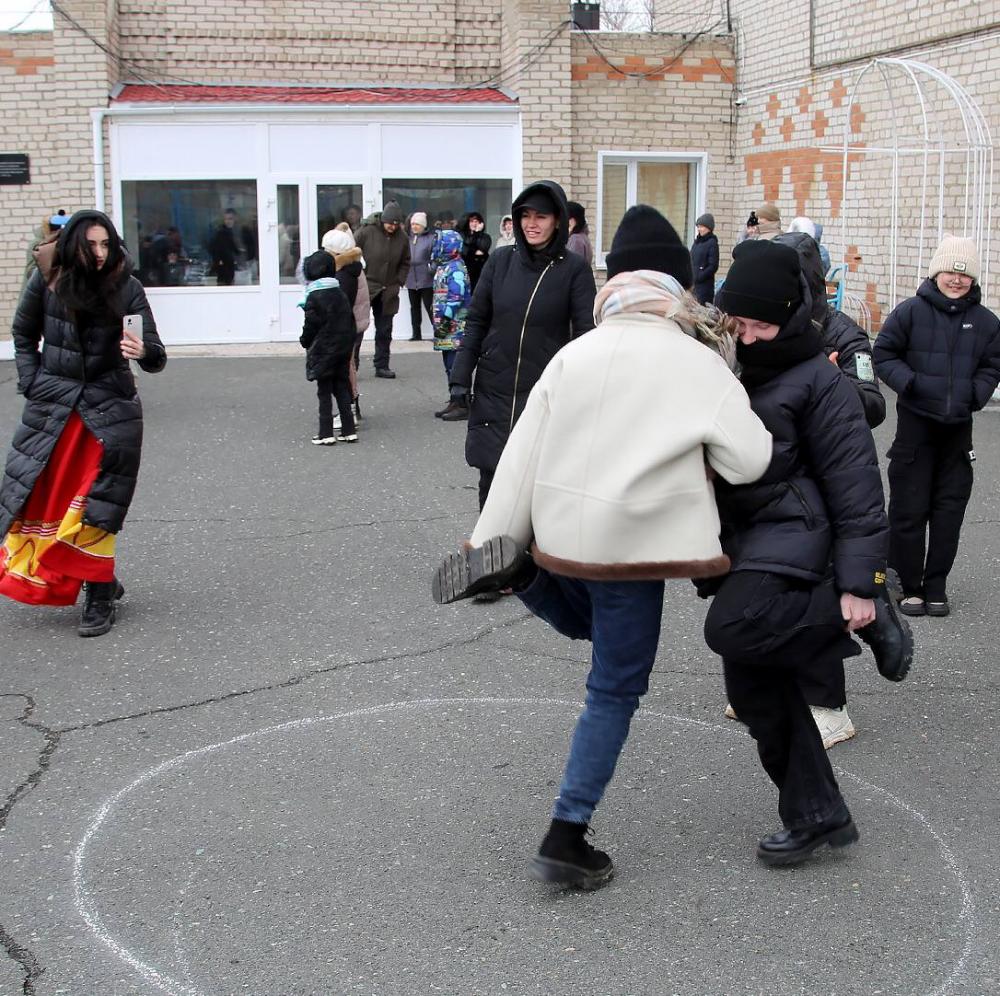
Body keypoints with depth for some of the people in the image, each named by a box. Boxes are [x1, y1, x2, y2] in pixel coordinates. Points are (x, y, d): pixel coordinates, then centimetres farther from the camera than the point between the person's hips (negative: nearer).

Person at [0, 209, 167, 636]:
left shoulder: (126, 286, -10)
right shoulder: (47, 280, -6)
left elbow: (156, 358, -14)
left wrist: (144, 351, -36)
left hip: (109, 409, -2)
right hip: (51, 407, 3)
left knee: (95, 505, -2)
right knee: (41, 497, 6)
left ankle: (99, 595, 9)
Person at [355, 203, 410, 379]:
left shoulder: (402, 239, 2)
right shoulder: (366, 233, -10)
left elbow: (405, 264, 14)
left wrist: (398, 283, 3)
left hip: (388, 293, 4)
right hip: (364, 290, -4)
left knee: (384, 331, 10)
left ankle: (382, 366, 19)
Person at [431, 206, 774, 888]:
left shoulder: (575, 354, 5)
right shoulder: (697, 363, -7)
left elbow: (523, 454, 3)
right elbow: (748, 461, -9)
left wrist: (496, 540, 6)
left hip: (560, 533, 5)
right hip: (629, 548, -5)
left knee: (586, 621, 35)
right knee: (615, 691, 8)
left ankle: (513, 570, 5)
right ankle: (566, 838, 7)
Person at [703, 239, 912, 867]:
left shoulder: (820, 382, -6)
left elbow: (855, 483, -9)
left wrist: (861, 584, -15)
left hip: (792, 535, -7)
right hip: (740, 541, 7)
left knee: (732, 628, -32)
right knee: (755, 681, 4)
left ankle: (867, 618, -12)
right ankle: (817, 815, 15)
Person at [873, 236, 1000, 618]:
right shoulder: (910, 312, -5)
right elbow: (883, 354, -1)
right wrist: (909, 382, -15)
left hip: (958, 428, 3)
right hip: (915, 425, -3)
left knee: (949, 509, 6)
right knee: (909, 509, 1)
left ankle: (936, 587, 17)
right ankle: (911, 586, 13)